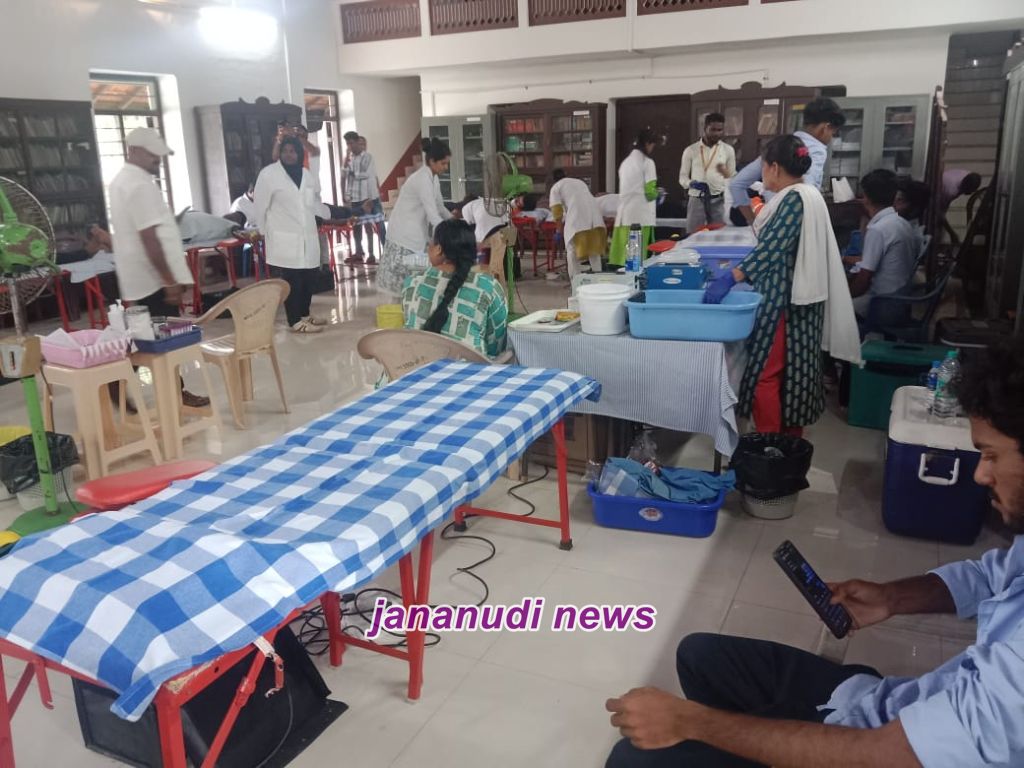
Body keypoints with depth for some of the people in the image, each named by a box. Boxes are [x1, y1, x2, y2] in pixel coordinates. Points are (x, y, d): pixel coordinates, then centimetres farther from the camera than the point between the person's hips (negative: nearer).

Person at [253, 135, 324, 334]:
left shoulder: (306, 174, 12)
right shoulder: (268, 174, -6)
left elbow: (315, 201, 26)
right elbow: (261, 207, -2)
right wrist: (268, 231, 4)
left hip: (308, 238, 6)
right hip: (285, 240, -6)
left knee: (309, 278, 9)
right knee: (291, 281, -5)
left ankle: (304, 314, 24)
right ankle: (295, 321, -1)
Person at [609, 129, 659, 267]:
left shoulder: (625, 162, 16)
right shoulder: (647, 162, -4)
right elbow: (650, 192, -9)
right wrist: (657, 193, 13)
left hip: (623, 215, 6)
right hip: (641, 216, -6)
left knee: (621, 255, 3)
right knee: (638, 257, -6)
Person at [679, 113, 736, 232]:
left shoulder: (728, 150, 6)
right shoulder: (690, 150, 3)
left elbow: (734, 178, 10)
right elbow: (682, 177, 7)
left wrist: (726, 173, -13)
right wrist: (692, 183, -15)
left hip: (719, 200, 1)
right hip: (696, 200, -1)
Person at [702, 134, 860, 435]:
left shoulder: (795, 199, -17)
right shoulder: (807, 194, 14)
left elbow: (770, 249, -26)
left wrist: (729, 279, -29)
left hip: (784, 301, -10)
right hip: (795, 297, 10)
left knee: (766, 375, -5)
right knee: (792, 371, 15)